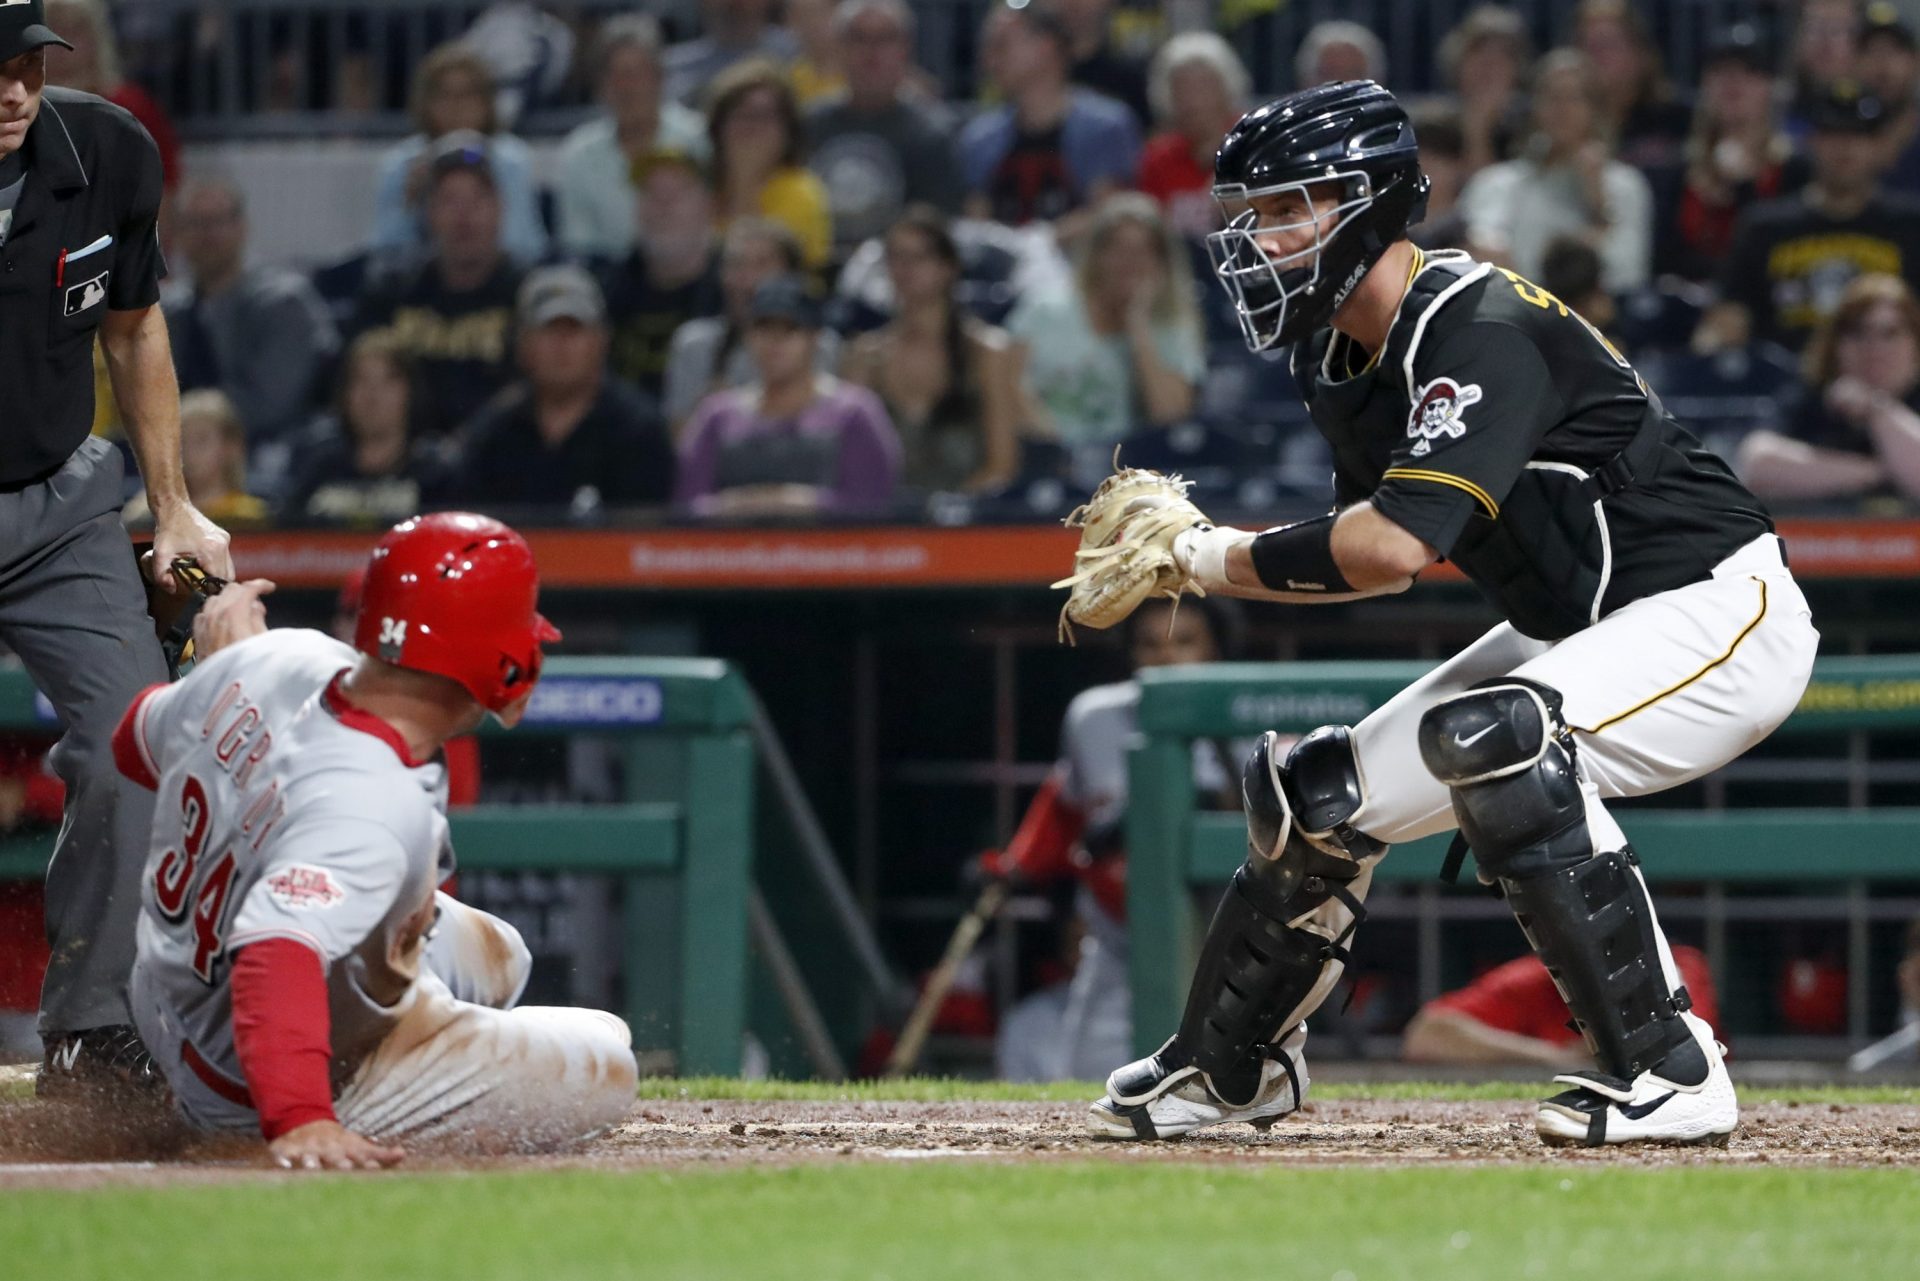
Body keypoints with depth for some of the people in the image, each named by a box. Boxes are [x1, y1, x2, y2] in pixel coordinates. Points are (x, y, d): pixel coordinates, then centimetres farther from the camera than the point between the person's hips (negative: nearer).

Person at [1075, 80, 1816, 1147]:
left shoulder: (1479, 327, -26)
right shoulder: (1341, 352, 3)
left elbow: (1397, 544, -36)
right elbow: (1379, 550, 14)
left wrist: (1214, 556, -22)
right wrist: (1177, 560, -1)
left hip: (1714, 613, -10)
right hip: (1575, 630, 10)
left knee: (1488, 737, -35)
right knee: (1325, 794, 10)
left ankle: (1670, 1069, -29)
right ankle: (1229, 1069, 35)